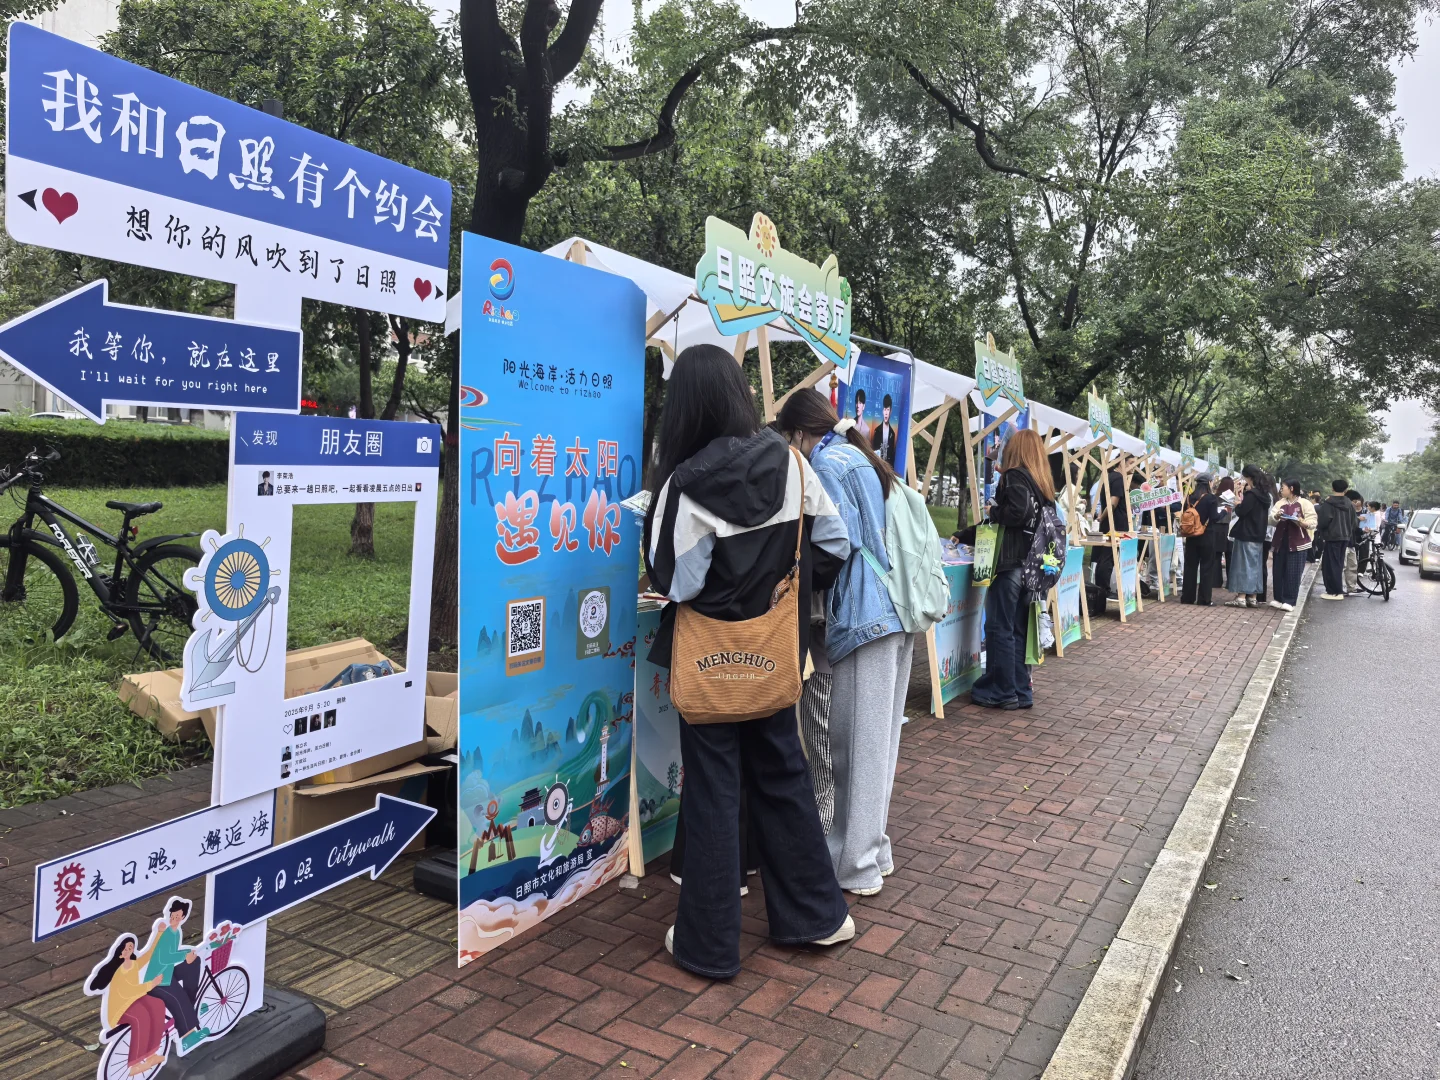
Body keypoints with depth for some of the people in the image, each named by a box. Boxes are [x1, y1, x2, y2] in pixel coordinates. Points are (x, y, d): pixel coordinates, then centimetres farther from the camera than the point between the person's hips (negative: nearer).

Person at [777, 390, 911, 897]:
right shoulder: (864, 460, 18)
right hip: (898, 612, 9)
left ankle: (856, 865, 9)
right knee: (880, 738, 15)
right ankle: (875, 849, 27)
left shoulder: (827, 463, -7)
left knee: (858, 743, -1)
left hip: (864, 614, -9)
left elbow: (840, 540, -15)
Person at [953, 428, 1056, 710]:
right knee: (1018, 631, 12)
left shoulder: (1015, 477, -7)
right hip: (1030, 566, 8)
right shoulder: (1042, 483, 19)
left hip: (1010, 564, -8)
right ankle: (1020, 692, 16)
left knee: (999, 629, 0)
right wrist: (963, 537, 33)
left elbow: (1018, 513, -26)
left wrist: (993, 510, -6)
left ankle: (1001, 692, 5)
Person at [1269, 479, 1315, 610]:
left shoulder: (1305, 503, -1)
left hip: (1297, 542, -5)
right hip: (1281, 541, 5)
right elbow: (1271, 519, 3)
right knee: (1279, 571, 6)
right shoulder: (1280, 503, 13)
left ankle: (1290, 601, -2)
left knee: (1293, 572, -5)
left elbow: (1312, 523, -6)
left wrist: (1302, 522, -25)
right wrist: (1276, 516, -19)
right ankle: (1279, 598, 15)